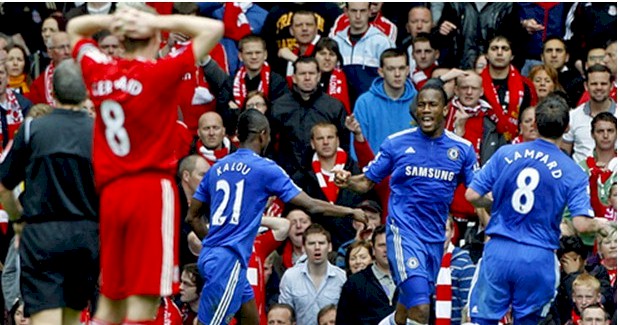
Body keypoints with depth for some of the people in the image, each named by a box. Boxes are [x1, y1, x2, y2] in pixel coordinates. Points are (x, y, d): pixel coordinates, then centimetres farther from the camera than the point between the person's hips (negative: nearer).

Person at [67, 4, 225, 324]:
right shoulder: (159, 72, -9)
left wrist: (111, 20, 7)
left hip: (110, 191, 6)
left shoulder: (99, 72, 5)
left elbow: (74, 28, 25)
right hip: (152, 189, -6)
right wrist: (158, 21, -6)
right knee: (144, 299, -7)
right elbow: (214, 29, -7)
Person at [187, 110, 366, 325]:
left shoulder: (217, 168, 13)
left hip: (210, 256, 8)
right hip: (229, 260, -8)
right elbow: (311, 206, -4)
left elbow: (192, 217, 15)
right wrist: (351, 212, 9)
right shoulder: (265, 169, -6)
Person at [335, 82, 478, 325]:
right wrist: (347, 182, -17)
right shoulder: (396, 143, 0)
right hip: (404, 232, -4)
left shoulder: (462, 149, 5)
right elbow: (367, 181, 4)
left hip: (435, 238, 4)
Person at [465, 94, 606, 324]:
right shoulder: (573, 173, -5)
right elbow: (581, 224, -12)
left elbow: (472, 196, 2)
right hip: (538, 259, -1)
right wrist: (600, 226, 12)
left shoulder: (505, 154, 0)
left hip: (498, 252, 1)